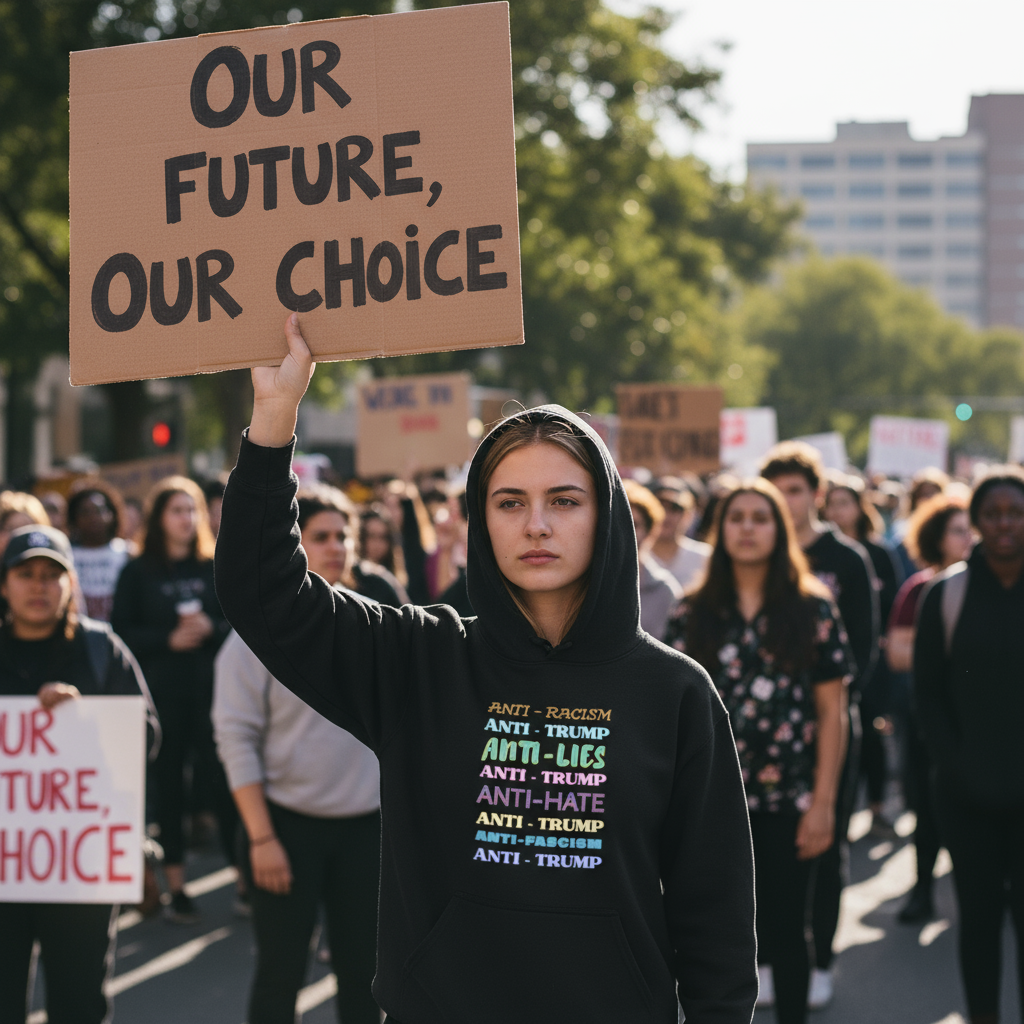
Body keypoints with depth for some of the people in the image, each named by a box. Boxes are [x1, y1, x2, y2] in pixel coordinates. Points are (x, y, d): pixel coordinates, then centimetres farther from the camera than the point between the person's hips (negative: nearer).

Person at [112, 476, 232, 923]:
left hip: (213, 689, 0)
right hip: (160, 691, 0)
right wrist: (169, 639, -13)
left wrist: (211, 629, -13)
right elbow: (122, 633, -1)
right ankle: (176, 889, 11)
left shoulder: (217, 567, 7)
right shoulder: (138, 573, 4)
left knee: (222, 780, -5)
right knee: (168, 785, 3)